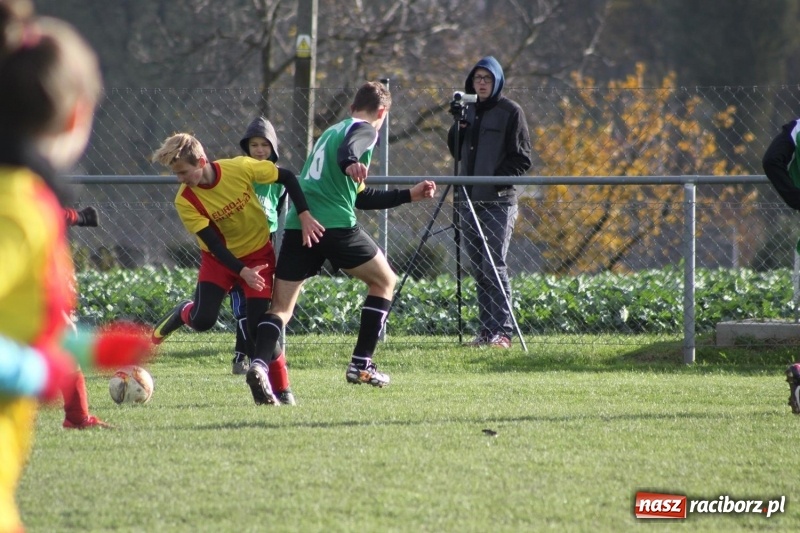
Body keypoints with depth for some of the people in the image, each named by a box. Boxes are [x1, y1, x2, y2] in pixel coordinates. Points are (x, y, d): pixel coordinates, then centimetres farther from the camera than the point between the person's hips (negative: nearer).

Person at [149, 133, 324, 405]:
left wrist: (305, 216, -16)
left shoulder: (240, 168, -23)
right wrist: (242, 272, -33)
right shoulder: (185, 201, -21)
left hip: (258, 253, -1)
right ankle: (184, 312, 20)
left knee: (258, 325, -13)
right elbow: (213, 243, -21)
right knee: (203, 320, -15)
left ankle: (263, 385, -1)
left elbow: (287, 177, -9)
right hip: (219, 258, 1)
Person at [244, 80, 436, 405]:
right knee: (384, 281, 16)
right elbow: (347, 150, -20)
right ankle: (361, 364, 10)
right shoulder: (365, 131, 7)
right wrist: (350, 163, -42)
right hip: (335, 224, -7)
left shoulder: (331, 131, 31)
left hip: (297, 224, 7)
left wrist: (409, 195, 40)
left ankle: (259, 363, -25)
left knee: (281, 307, 3)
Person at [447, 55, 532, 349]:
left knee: (495, 266, -12)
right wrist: (457, 127, 0)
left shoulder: (510, 112, -2)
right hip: (469, 200, 6)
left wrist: (499, 180, -16)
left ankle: (502, 331, -12)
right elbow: (456, 151, 19)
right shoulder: (468, 110, 16)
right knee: (478, 268, 5)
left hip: (498, 201, -6)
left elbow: (522, 159, -4)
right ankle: (487, 330, 8)